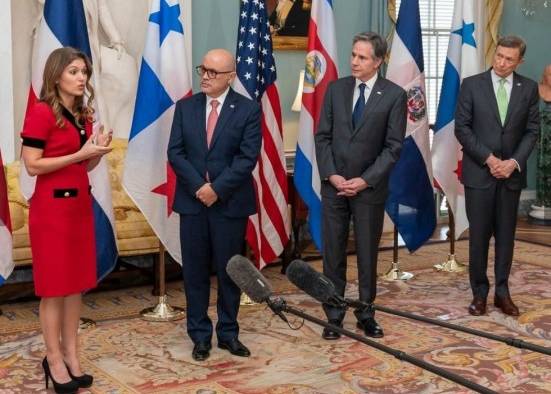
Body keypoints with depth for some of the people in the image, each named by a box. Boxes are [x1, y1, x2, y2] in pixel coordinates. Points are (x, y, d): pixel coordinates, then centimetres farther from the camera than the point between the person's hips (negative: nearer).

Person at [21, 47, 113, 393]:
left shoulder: (83, 115, 11)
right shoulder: (41, 112, -12)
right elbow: (32, 165, -16)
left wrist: (99, 150, -2)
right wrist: (80, 153, -18)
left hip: (81, 203, 8)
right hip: (51, 206, -8)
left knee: (77, 282, 9)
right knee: (54, 285, 0)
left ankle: (71, 355, 17)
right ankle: (54, 360, 10)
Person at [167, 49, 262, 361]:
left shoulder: (248, 110, -3)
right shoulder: (185, 107, 6)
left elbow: (248, 158, -10)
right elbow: (175, 152, 0)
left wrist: (217, 188, -16)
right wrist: (199, 186, -13)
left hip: (231, 203, -2)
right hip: (193, 201, 2)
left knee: (230, 271, 7)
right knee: (195, 271, 7)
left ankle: (228, 333, 20)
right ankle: (200, 335, 18)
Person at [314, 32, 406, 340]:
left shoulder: (394, 95, -5)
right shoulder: (336, 89, 5)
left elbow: (393, 147, -7)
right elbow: (323, 137, 4)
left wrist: (365, 180, -13)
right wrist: (331, 175, -7)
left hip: (370, 187, -2)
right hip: (334, 185, 2)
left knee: (368, 253, 7)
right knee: (333, 253, 5)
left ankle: (366, 314, 20)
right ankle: (334, 315, 15)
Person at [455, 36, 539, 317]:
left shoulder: (529, 88, 4)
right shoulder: (472, 85, -2)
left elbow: (532, 131, 5)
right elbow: (461, 128, -4)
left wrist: (514, 162, -9)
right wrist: (488, 158, -12)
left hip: (512, 173, 2)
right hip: (479, 173, -2)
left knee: (506, 235, 8)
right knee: (478, 235, 2)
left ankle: (502, 292, 17)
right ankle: (479, 293, 13)